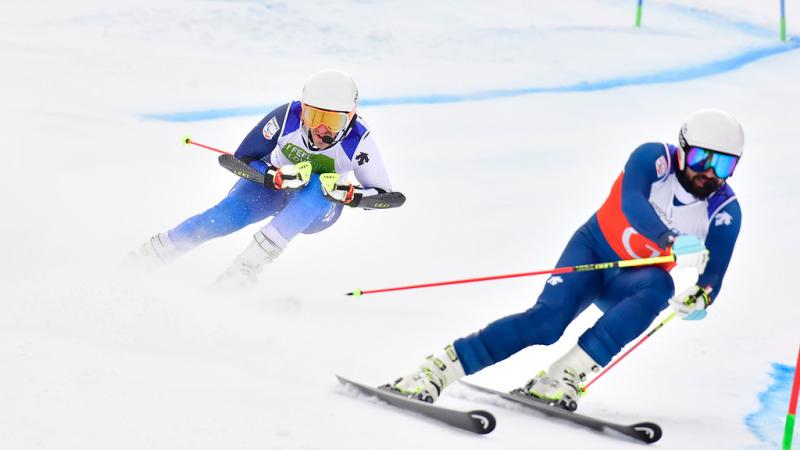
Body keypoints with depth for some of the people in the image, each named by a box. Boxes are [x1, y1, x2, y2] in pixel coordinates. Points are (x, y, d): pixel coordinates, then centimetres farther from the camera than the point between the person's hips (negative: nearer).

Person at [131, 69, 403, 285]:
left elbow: (385, 195, -19)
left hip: (318, 210, 0)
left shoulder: (358, 140, -28)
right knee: (229, 215, -30)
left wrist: (349, 194, -38)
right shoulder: (286, 117, -27)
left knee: (317, 187, -37)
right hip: (273, 184, 0)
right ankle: (136, 262, -12)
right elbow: (243, 160, -17)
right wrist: (277, 176, -36)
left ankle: (247, 268, -37)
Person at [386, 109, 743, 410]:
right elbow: (631, 204, -38)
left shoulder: (725, 211, -12)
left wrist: (700, 298, -37)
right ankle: (433, 372, -24)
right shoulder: (653, 158, -19)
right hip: (593, 250, -2)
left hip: (631, 282, 2)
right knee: (547, 319, -28)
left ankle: (563, 376, -39)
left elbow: (712, 277, -13)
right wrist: (672, 242, -54)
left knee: (658, 287, -34)